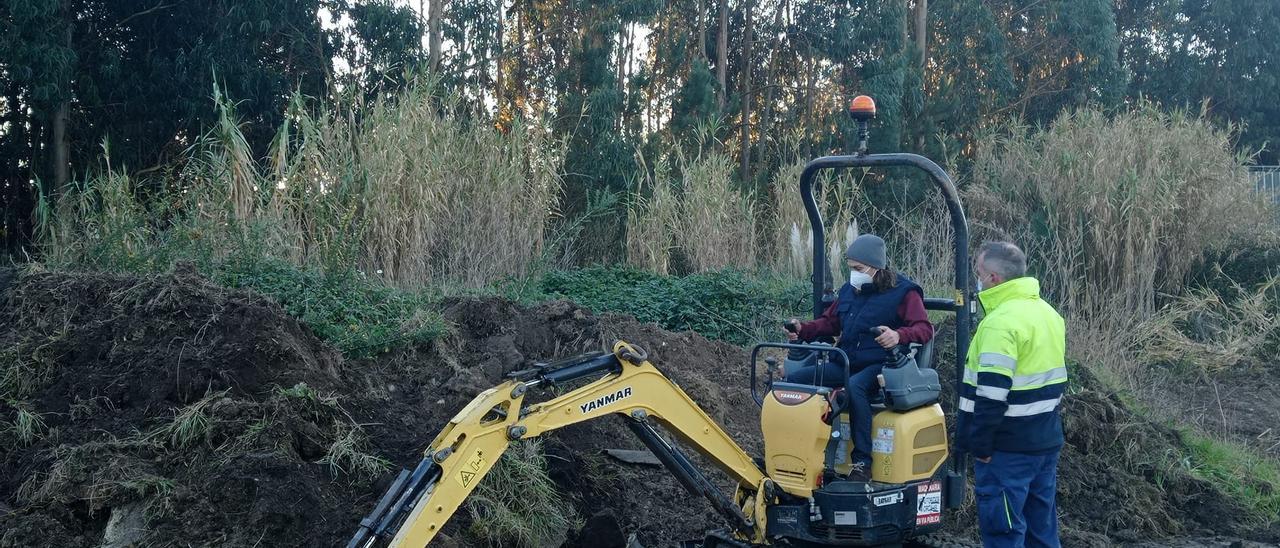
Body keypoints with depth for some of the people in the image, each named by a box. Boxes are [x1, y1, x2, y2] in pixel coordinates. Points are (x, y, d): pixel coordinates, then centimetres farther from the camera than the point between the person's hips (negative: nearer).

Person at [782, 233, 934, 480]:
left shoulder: (903, 292, -3)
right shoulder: (849, 291, 17)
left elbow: (924, 328, -12)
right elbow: (830, 322, 26)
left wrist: (899, 335, -33)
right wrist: (802, 330, 7)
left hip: (880, 366, -7)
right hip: (846, 363, 7)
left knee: (854, 387, -41)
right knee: (794, 380, -12)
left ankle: (863, 462, -36)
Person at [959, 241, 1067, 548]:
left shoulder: (1001, 322, -19)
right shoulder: (1047, 312, 11)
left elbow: (992, 394, -24)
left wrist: (979, 444, -17)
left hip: (1009, 447, -9)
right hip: (1046, 440, 9)